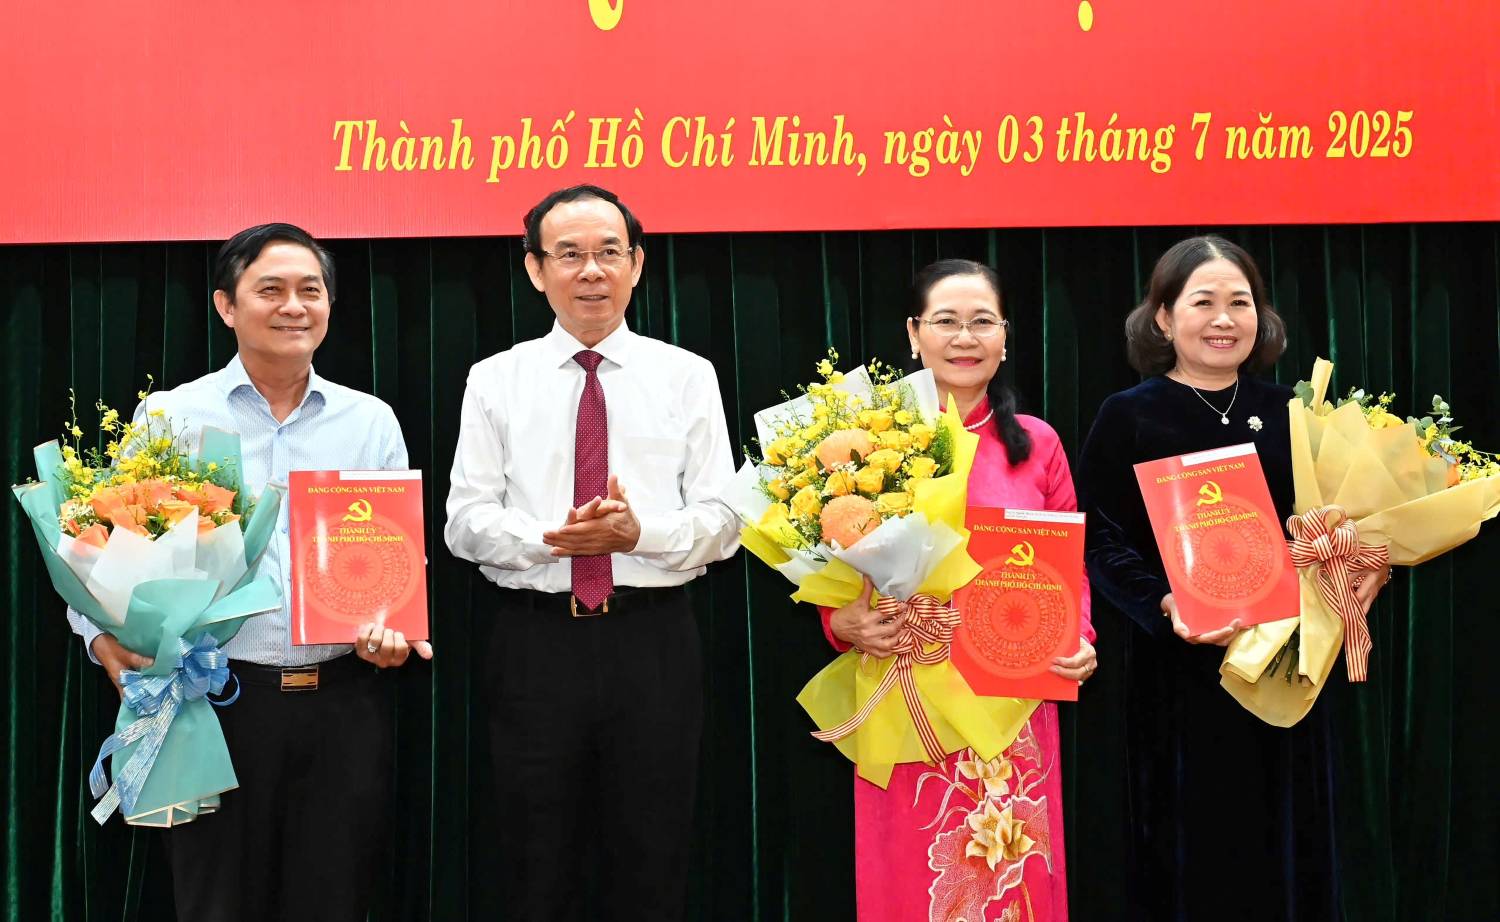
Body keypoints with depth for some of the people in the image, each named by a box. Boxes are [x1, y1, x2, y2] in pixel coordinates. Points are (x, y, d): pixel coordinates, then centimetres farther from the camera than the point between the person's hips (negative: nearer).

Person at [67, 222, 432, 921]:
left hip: (344, 701, 2)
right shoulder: (170, 416, 3)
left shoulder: (372, 422, 10)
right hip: (216, 700, -2)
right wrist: (106, 635, -16)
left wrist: (393, 625, -9)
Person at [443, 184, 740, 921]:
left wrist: (641, 532, -19)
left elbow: (722, 520, 0)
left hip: (652, 642, 0)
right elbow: (465, 521, 0)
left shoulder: (687, 376, 6)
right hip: (537, 643, 0)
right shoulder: (496, 379, 6)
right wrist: (548, 538, -19)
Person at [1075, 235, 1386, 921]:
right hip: (1178, 672, -4)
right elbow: (1102, 543, -8)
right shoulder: (1128, 416, -3)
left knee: (1288, 849, 11)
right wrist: (1165, 606, -24)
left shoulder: (1286, 413, 9)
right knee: (1192, 849, 2)